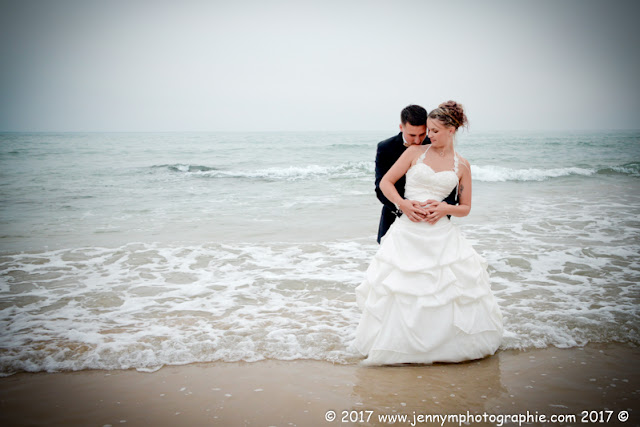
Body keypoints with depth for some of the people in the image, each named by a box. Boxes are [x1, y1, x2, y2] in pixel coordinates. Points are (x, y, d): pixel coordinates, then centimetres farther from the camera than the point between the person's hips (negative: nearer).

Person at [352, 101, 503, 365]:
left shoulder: (462, 166, 8)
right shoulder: (415, 152, 5)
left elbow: (465, 208, 11)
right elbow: (385, 182, 4)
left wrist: (445, 208, -10)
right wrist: (403, 204, -13)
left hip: (441, 235, 1)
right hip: (408, 232, -1)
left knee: (451, 288, 2)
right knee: (400, 288, 1)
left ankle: (448, 341, 23)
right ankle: (399, 342, 19)